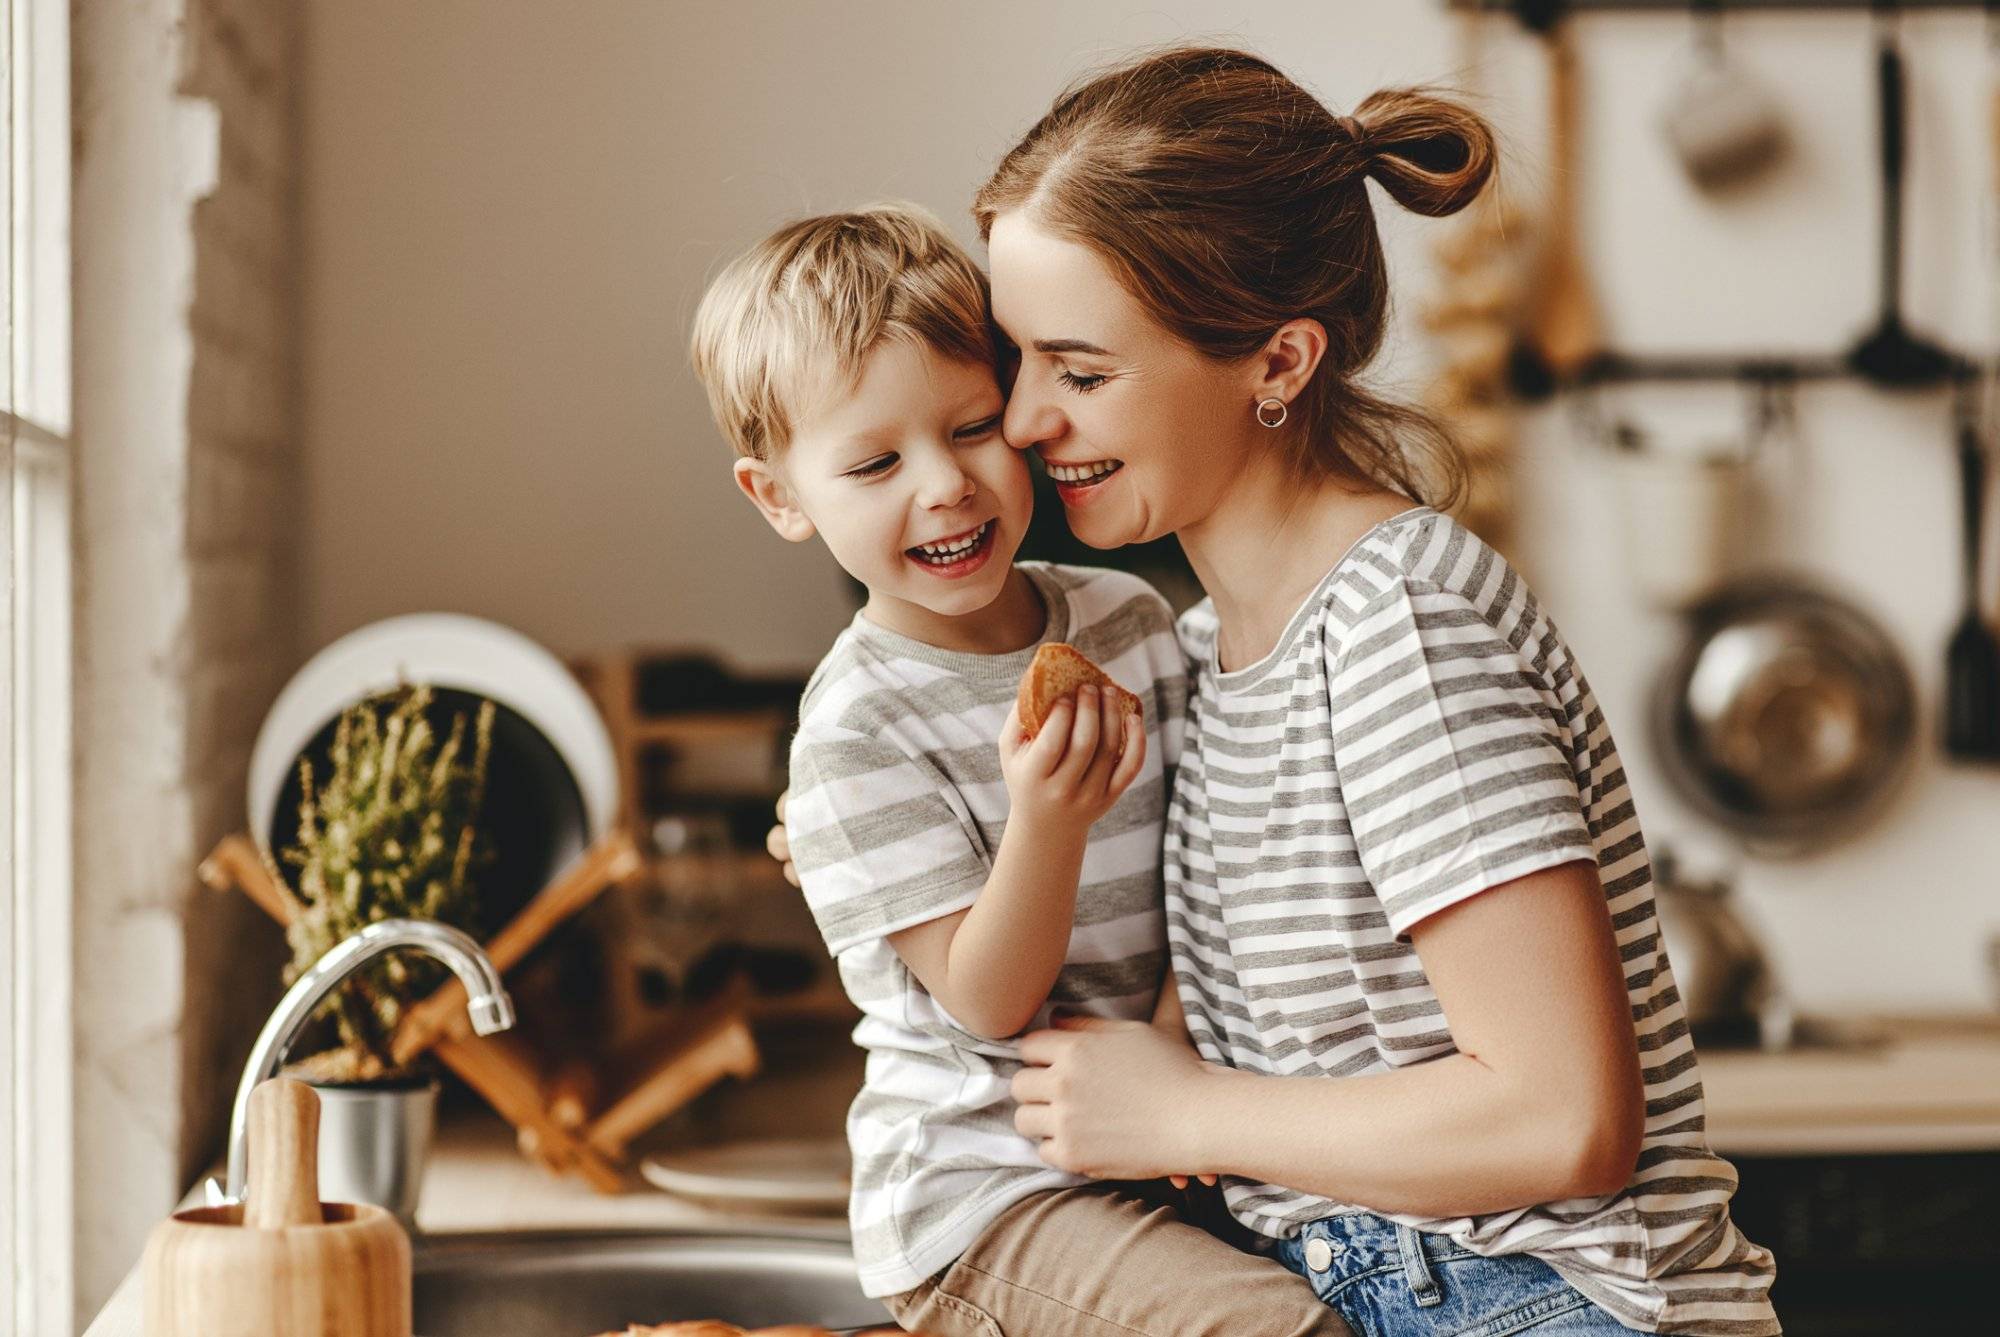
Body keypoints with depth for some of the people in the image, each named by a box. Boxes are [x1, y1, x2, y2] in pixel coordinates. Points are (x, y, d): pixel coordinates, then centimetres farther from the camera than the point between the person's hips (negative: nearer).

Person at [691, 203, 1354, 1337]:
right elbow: (990, 1006, -17)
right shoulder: (858, 732, -16)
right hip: (978, 1191, -7)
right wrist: (1047, 820, -32)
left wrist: (1175, 1048, -5)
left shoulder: (1129, 617, 2)